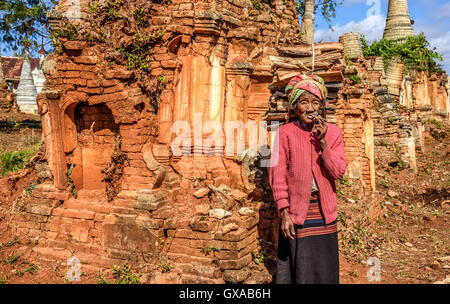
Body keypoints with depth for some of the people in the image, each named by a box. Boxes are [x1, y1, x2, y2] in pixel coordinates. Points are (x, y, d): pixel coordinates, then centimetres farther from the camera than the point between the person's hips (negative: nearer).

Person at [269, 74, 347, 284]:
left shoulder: (332, 132, 2)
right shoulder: (286, 133, -5)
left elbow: (338, 172, -6)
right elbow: (277, 175, -6)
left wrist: (322, 141, -17)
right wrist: (284, 214, -11)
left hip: (324, 211, 3)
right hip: (296, 211, -2)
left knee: (324, 267, 11)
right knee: (297, 268, 5)